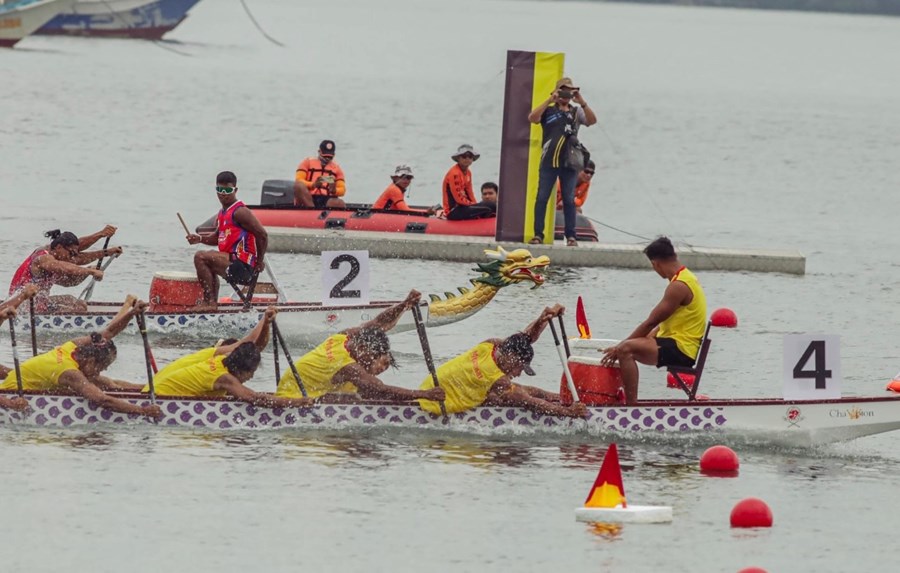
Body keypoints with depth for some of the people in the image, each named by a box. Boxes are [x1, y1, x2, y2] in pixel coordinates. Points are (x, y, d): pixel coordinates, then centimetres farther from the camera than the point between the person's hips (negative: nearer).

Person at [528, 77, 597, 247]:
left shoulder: (576, 112, 12)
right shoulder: (548, 111, 8)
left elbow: (592, 120, -4)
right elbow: (532, 118, -10)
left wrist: (582, 103, -17)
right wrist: (550, 101, -16)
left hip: (569, 163, 1)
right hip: (548, 162, -1)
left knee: (569, 200, 3)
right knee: (542, 198, -2)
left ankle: (571, 236, 7)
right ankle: (538, 234, 2)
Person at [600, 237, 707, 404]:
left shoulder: (679, 286, -18)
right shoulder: (687, 278, 14)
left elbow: (651, 322, -17)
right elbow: (664, 323, 18)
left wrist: (620, 346, -10)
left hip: (680, 350, -11)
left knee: (626, 349, -26)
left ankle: (631, 405, -29)